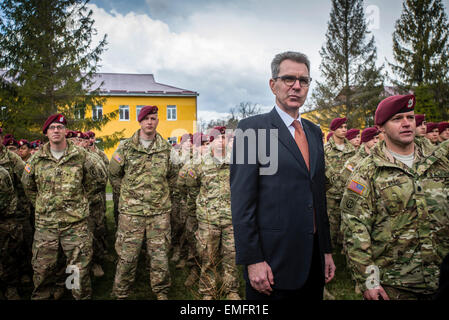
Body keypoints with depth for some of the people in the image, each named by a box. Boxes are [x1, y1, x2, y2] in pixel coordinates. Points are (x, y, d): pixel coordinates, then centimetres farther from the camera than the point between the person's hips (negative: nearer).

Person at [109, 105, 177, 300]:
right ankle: (121, 294, 22)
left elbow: (172, 176, 18)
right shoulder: (126, 147, 1)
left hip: (160, 211, 1)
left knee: (160, 254, 8)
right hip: (131, 211, -1)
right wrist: (127, 193, 10)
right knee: (127, 255, 4)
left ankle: (162, 293, 25)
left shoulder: (166, 148, 5)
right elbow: (113, 174, 12)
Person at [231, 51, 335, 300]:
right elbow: (242, 202, -12)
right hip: (273, 261, -6)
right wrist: (252, 261, -15)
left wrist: (327, 250, 14)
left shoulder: (314, 132, 12)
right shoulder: (252, 128, -8)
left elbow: (319, 195, 15)